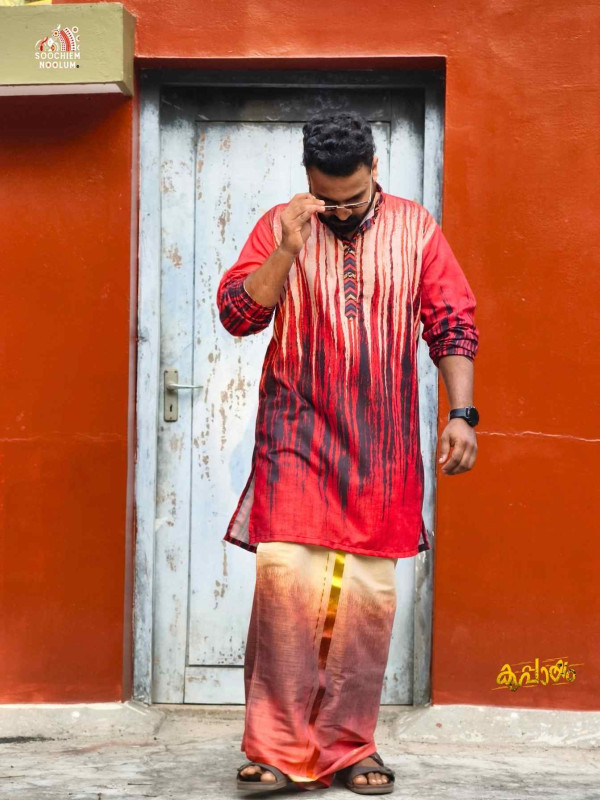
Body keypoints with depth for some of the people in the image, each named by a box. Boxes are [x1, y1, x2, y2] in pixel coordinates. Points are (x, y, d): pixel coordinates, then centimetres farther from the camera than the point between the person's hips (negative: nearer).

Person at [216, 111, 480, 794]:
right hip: (297, 438, -1)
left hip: (381, 449, 1)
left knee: (369, 595, 0)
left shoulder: (414, 228, 6)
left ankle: (349, 745, 11)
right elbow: (237, 314, -3)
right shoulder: (279, 226, 5)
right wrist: (288, 249, -15)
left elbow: (453, 326, 6)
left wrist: (461, 414, -3)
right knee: (286, 580, -13)